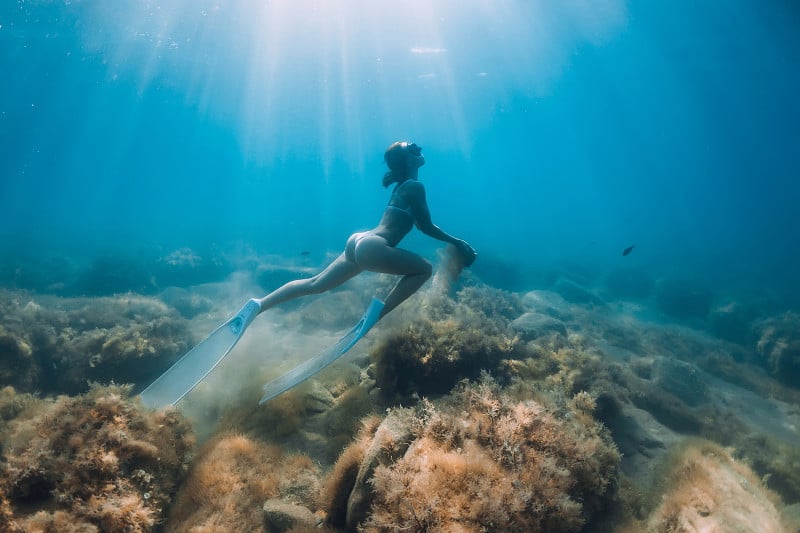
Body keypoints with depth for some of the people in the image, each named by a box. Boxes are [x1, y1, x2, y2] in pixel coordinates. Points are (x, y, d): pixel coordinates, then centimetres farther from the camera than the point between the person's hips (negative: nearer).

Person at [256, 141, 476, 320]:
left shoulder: (401, 186, 25)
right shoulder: (415, 187, -4)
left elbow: (418, 223, 31)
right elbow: (427, 227, -2)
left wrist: (450, 240, 33)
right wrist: (456, 242, 9)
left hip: (359, 242, 10)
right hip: (371, 248, -10)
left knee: (315, 284, 14)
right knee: (424, 269, -1)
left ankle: (259, 305, 11)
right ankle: (379, 312, -7)